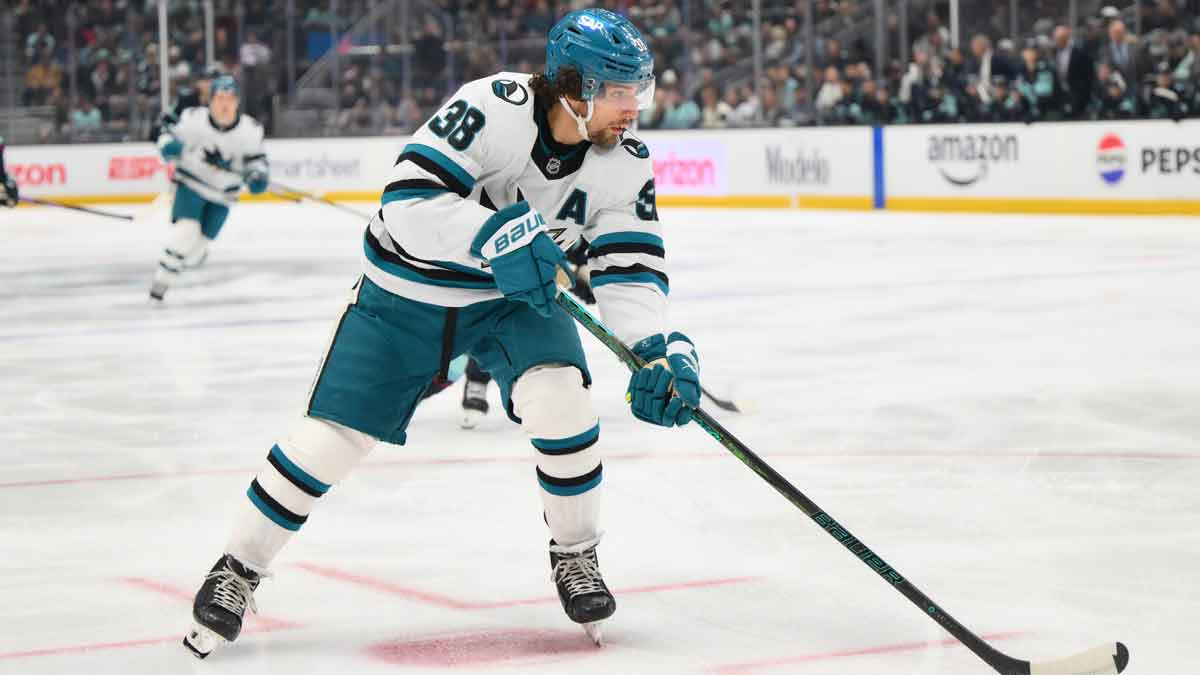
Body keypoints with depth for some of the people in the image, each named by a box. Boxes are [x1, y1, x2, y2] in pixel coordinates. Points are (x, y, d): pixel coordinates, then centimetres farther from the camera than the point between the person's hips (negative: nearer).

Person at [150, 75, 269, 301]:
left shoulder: (250, 129, -13)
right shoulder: (194, 119, -18)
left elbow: (256, 158, -1)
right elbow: (168, 134, -7)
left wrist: (257, 177, -21)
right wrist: (169, 146, -30)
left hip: (223, 194, 3)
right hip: (191, 183, -3)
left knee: (198, 244, 5)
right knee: (186, 229, -23)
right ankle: (161, 279, -13)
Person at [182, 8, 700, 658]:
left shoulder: (625, 164, -15)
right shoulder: (493, 108, -31)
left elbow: (629, 269, -14)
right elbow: (407, 202, -36)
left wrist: (660, 349, -31)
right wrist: (492, 236, -50)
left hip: (516, 297, 3)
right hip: (406, 292, -3)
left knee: (559, 397, -25)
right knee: (328, 438, -5)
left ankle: (575, 556, -1)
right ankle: (239, 567, 17)